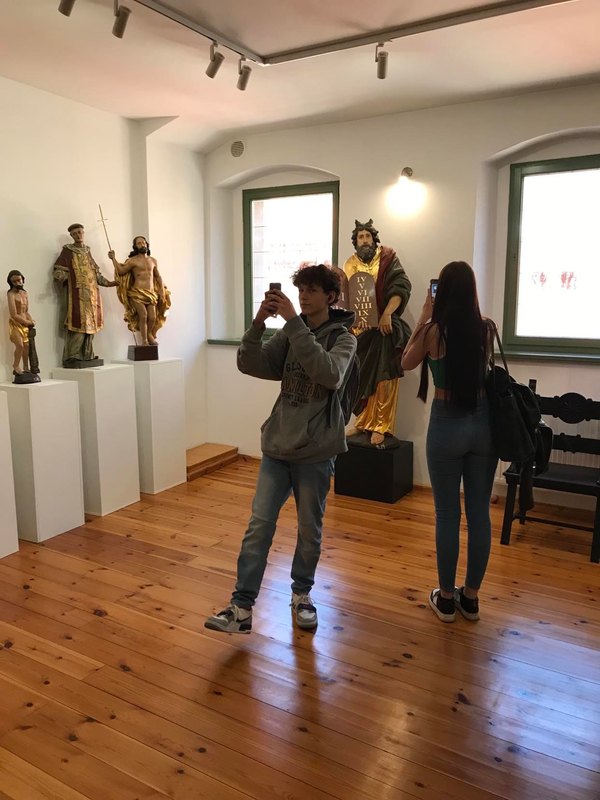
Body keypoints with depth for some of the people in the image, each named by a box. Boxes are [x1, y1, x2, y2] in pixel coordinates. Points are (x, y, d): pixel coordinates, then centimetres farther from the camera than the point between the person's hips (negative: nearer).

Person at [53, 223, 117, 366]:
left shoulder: (87, 252, 21)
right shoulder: (67, 251, 3)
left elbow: (96, 273, 24)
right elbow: (59, 271, -4)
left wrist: (109, 282, 17)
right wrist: (61, 277, -26)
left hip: (92, 294, 6)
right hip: (78, 294, -6)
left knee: (90, 323, 4)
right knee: (79, 323, -13)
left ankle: (87, 355, 9)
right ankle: (71, 357, -10)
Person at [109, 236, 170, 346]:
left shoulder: (153, 260, 15)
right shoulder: (133, 260, 2)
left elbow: (158, 276, 19)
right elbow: (121, 271, -3)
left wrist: (162, 291, 12)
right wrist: (113, 259, -6)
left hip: (151, 293, 4)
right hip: (138, 293, -4)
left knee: (153, 317, -4)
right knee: (143, 315, -17)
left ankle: (149, 334, 27)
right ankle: (144, 341, -5)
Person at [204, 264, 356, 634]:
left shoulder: (343, 338, -4)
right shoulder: (288, 334, 8)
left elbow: (330, 374, -25)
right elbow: (250, 364, -4)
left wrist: (295, 323, -27)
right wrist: (259, 322, -18)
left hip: (315, 451, -3)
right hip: (277, 445, 3)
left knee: (310, 529, 11)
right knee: (259, 526, 0)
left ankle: (302, 593, 32)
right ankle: (242, 607, 7)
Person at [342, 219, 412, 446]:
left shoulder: (387, 258, -1)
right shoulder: (350, 265, 10)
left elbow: (401, 286, -10)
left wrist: (387, 314, -22)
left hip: (383, 327, -4)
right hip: (359, 328, 4)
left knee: (382, 379, -6)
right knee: (360, 378, 8)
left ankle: (381, 426, -1)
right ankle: (362, 422, 20)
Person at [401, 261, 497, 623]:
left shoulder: (433, 331, -10)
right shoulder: (486, 328, 0)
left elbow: (407, 363, 8)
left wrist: (424, 317, 10)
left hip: (447, 424, -3)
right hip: (483, 422, 4)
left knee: (448, 514, 8)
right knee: (480, 513, 11)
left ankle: (446, 598, 20)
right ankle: (471, 597, 25)